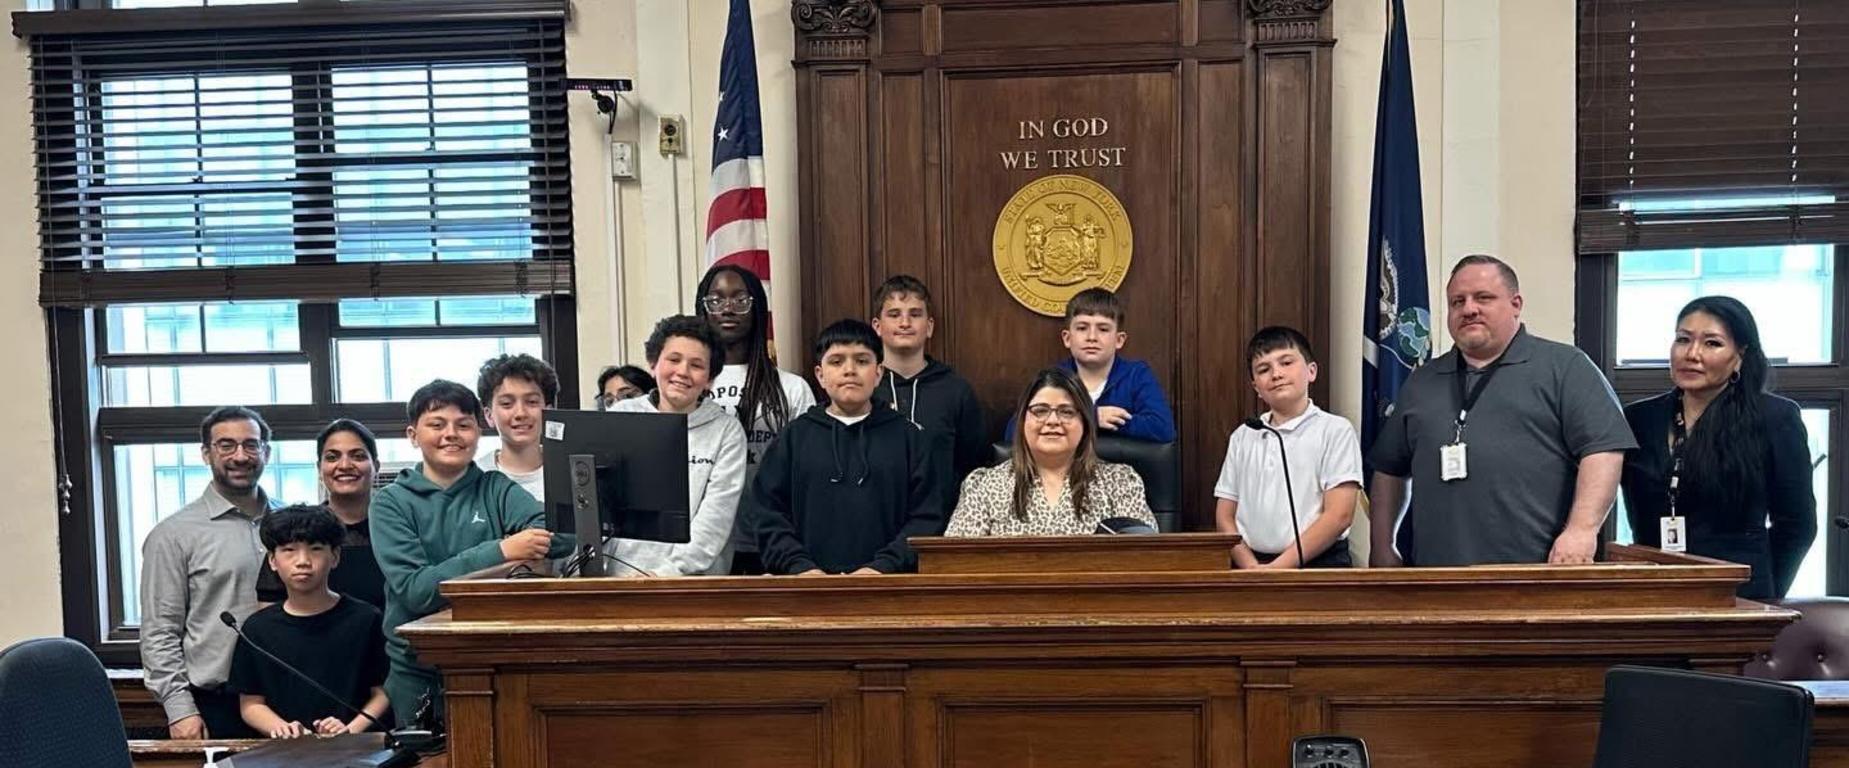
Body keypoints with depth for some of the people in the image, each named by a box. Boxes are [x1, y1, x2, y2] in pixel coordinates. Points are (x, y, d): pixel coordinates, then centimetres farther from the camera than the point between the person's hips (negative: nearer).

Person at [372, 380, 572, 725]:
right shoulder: (392, 502, -1)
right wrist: (500, 552, -23)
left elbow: (561, 535, -12)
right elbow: (414, 590, -15)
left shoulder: (497, 490, 3)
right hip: (418, 676, -1)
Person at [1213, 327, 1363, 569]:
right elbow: (1224, 516, 13)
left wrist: (1279, 567, -11)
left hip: (1318, 562, -2)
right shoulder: (1242, 437, 15)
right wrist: (1251, 567, -4)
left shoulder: (1335, 430, 3)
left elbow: (1339, 515, -4)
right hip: (1252, 564, 2)